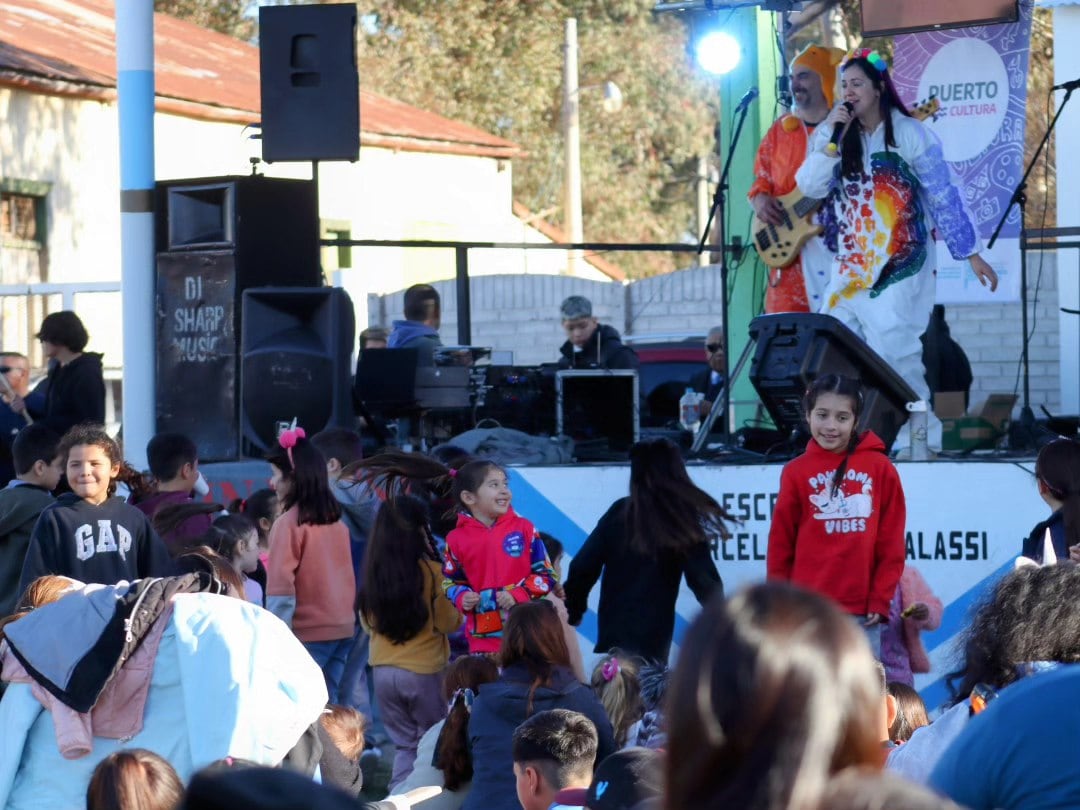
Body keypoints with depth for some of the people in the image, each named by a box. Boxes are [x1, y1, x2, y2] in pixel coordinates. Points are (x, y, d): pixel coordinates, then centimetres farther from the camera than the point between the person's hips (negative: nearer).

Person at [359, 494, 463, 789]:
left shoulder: (373, 570, -2)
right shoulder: (431, 571, -14)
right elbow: (449, 622, -5)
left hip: (383, 672, 4)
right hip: (424, 672, -4)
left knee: (404, 745, 14)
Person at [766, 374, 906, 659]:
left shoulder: (880, 468, 1)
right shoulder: (796, 472, 2)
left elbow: (891, 544, 3)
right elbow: (780, 544, 5)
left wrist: (881, 598, -1)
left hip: (862, 610, 0)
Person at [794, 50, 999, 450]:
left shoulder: (909, 134, -4)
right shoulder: (837, 136, 11)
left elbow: (944, 195, -4)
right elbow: (810, 186, -1)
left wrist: (972, 254, -5)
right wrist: (830, 135, -12)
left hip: (899, 267, -6)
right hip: (850, 267, 6)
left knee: (894, 354, -15)